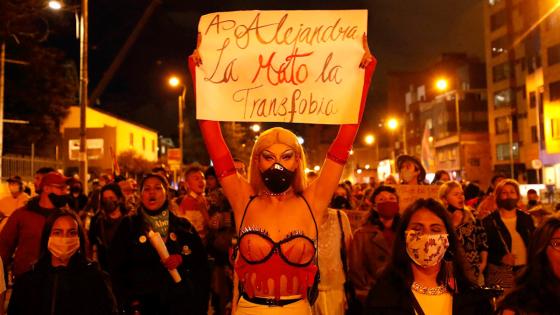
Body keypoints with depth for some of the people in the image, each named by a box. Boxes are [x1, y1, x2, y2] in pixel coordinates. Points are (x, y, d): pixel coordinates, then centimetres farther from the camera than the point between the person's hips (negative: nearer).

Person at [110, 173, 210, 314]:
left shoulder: (182, 225, 6)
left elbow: (201, 258, 4)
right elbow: (116, 265, 0)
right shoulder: (128, 225, 4)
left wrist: (182, 259, -14)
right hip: (144, 302, -1)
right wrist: (130, 298, -8)